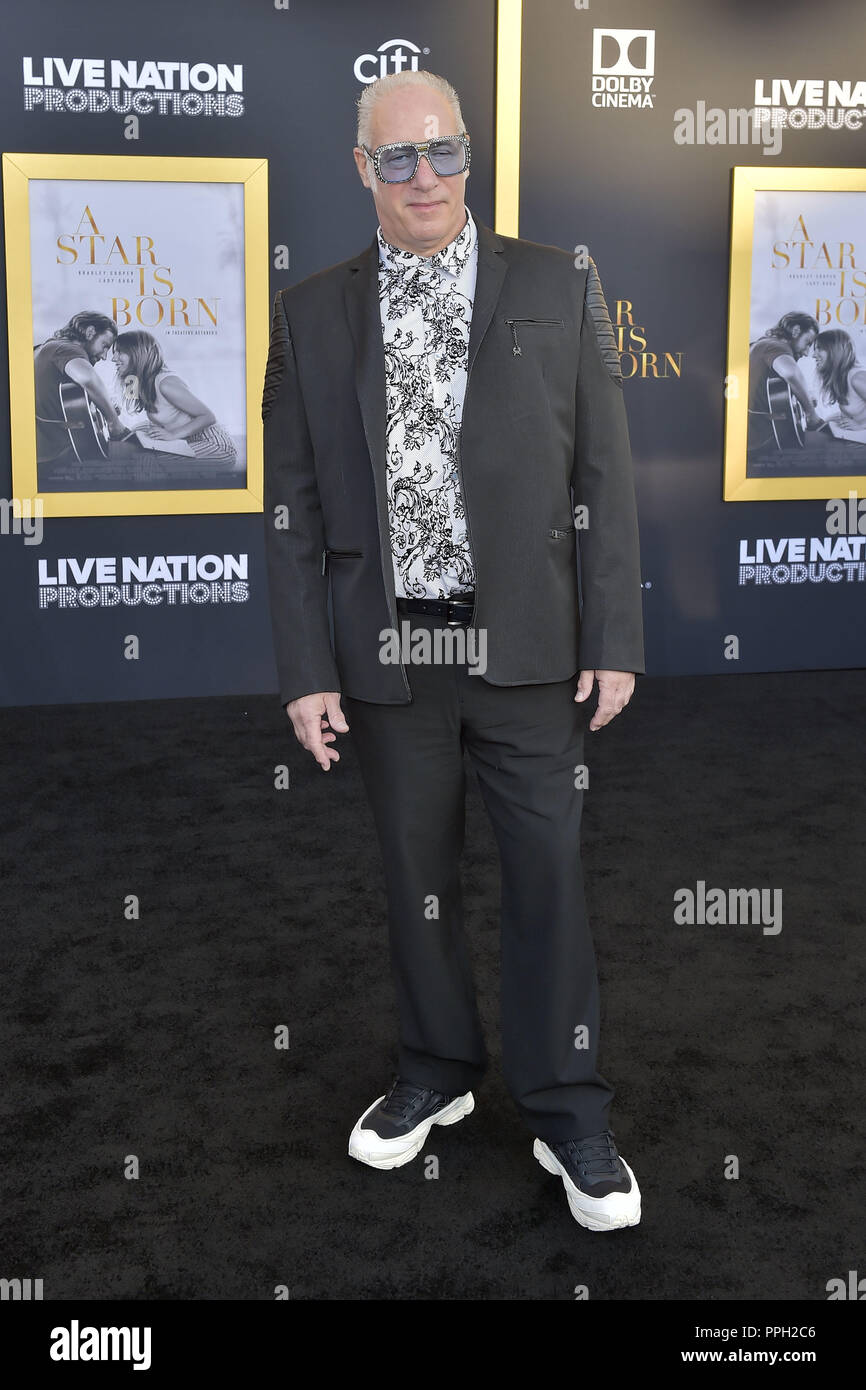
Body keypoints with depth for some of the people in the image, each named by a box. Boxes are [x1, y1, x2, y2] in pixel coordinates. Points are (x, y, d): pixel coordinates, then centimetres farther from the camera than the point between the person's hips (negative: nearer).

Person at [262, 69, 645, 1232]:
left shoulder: (558, 287, 0)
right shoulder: (313, 313, 3)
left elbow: (603, 473, 0)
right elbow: (290, 502, 3)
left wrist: (614, 640, -5)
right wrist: (305, 669, -2)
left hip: (526, 648, -1)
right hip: (386, 654, 1)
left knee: (549, 879, 4)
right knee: (415, 877, 13)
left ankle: (567, 1116, 19)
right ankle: (437, 1073, 33)